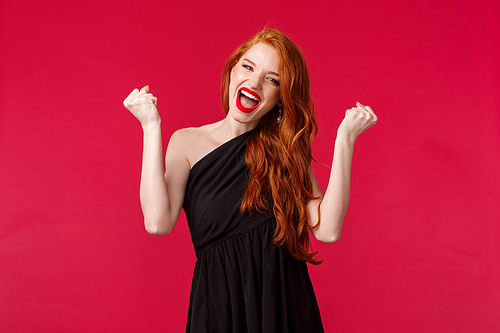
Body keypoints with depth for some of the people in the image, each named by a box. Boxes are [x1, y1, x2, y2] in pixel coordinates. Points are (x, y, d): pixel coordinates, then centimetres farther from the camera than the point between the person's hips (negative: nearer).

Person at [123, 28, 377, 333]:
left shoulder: (286, 151, 4)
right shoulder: (188, 143, -1)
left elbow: (327, 229, -11)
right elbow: (158, 222, -18)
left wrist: (346, 138, -12)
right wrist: (152, 127, -14)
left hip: (286, 306, 2)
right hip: (219, 306, -2)